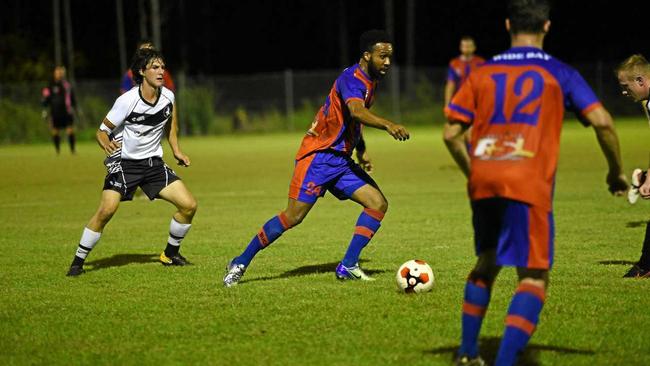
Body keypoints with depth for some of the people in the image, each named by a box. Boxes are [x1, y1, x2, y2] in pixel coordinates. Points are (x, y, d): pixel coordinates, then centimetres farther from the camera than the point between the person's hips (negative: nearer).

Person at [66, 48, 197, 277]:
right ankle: (78, 261, -9)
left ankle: (171, 254, 17)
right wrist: (107, 144, -32)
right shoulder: (127, 101, -19)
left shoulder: (168, 96, -4)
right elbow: (102, 131, -11)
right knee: (107, 209, -25)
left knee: (189, 205, -6)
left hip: (154, 163, 5)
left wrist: (176, 151, 10)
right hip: (124, 162, -5)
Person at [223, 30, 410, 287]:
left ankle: (347, 266, -3)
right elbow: (356, 111, -39)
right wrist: (387, 125, -52)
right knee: (294, 216, -12)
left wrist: (360, 149, 26)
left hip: (341, 159, 9)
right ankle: (240, 264, 1)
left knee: (378, 203, -6)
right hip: (318, 156, -9)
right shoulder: (352, 78, -17)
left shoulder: (370, 81, 13)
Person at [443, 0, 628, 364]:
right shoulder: (560, 73, 7)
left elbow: (451, 133, 11)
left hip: (483, 183, 4)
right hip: (529, 185, -4)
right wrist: (617, 171, 11)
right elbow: (602, 121, -3)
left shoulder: (483, 73, 15)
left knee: (487, 263, 24)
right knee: (534, 277, -1)